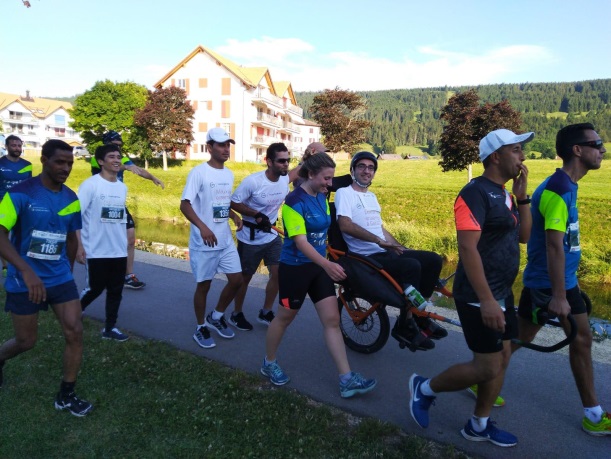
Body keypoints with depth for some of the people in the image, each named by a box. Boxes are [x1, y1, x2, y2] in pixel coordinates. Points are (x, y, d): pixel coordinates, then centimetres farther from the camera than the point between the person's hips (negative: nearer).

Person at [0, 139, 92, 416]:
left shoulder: (71, 199, 2)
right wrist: (27, 271, -34)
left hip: (60, 278, 4)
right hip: (25, 281, -4)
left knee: (75, 332, -4)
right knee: (26, 341, 9)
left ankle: (66, 396, 13)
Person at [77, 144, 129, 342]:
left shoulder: (123, 187, 9)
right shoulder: (90, 184, -10)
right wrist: (78, 245, -17)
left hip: (119, 250, 5)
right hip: (96, 250, -5)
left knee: (116, 290, 8)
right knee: (95, 288, 4)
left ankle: (110, 328, 20)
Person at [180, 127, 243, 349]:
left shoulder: (229, 174, 9)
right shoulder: (198, 172, -12)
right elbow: (185, 204, -18)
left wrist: (235, 216, 1)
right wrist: (203, 227, -31)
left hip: (226, 240, 7)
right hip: (203, 243, -6)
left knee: (237, 279, 8)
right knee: (204, 285, 6)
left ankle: (216, 317, 31)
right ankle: (201, 328, 25)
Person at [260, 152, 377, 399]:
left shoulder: (322, 197, 4)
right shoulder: (294, 201, -19)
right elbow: (300, 241, -28)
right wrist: (326, 264, -40)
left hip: (318, 266, 7)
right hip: (295, 267, -7)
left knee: (332, 320, 3)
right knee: (285, 317, 11)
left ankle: (346, 379, 7)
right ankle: (269, 363, 34)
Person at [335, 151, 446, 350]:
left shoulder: (371, 196, 22)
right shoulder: (344, 193, -4)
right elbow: (345, 224, -21)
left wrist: (400, 248, 16)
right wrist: (379, 241, -27)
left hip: (385, 253, 8)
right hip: (366, 258, -8)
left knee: (433, 260, -4)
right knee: (411, 266, -30)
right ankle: (405, 325, -13)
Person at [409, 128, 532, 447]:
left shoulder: (505, 194, 12)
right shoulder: (476, 192, -18)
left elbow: (523, 236, 12)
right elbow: (467, 248, -25)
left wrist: (521, 195, 2)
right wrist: (486, 300, -28)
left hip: (502, 293, 10)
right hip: (480, 297, -10)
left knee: (502, 359, 14)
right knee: (488, 367, -4)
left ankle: (479, 426, 29)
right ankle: (424, 389, 18)